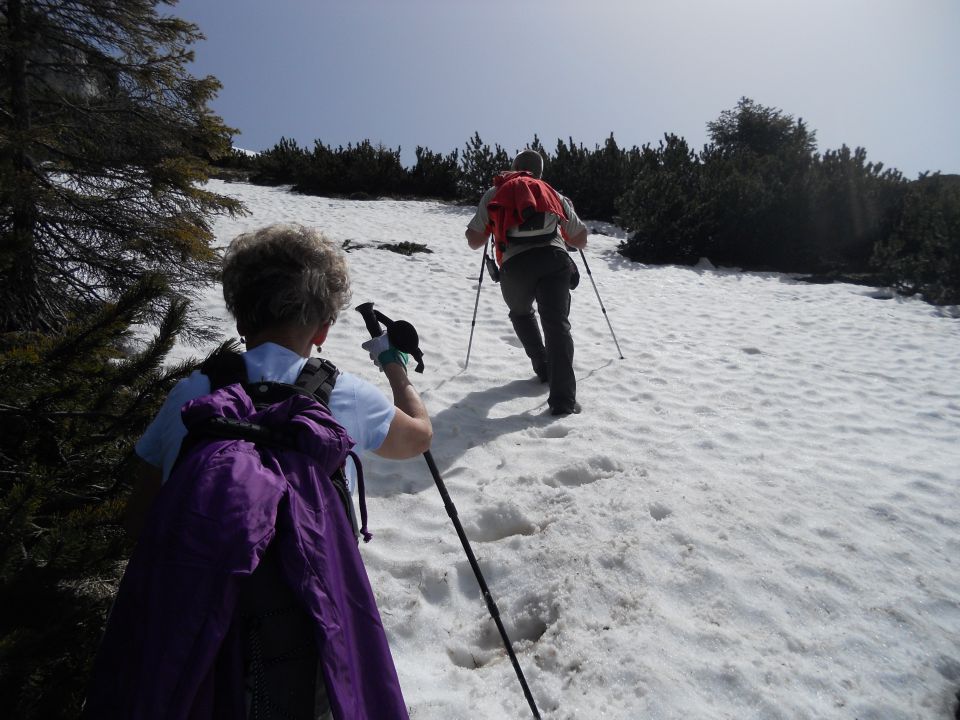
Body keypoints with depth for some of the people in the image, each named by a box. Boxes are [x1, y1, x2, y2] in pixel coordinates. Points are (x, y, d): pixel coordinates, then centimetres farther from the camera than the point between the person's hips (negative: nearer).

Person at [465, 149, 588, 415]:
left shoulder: (494, 194, 24)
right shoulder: (553, 194, 27)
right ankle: (563, 399, -18)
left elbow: (474, 241, 18)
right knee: (557, 324, -5)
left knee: (521, 314, 29)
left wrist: (492, 229, 38)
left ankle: (544, 368, 30)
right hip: (554, 258, 0)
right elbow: (581, 240, 29)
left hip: (516, 264, 0)